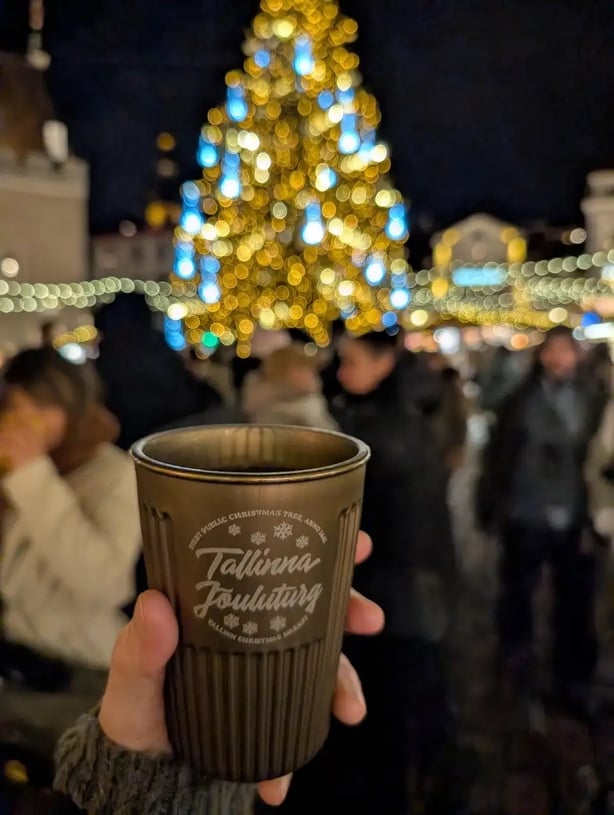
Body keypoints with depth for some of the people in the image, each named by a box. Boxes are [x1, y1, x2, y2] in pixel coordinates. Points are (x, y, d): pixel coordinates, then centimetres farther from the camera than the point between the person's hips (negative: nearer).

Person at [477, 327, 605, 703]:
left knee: (576, 602, 7)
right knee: (517, 596, 14)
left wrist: (595, 518, -3)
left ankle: (573, 678, 27)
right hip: (525, 519, 0)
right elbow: (496, 457, -1)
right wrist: (490, 510, -3)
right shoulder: (520, 400, -2)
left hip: (574, 522, 1)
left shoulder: (592, 401, 0)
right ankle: (518, 668, 37)